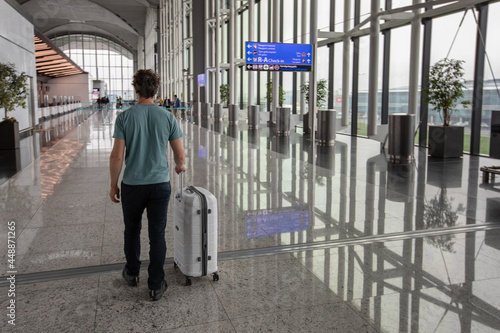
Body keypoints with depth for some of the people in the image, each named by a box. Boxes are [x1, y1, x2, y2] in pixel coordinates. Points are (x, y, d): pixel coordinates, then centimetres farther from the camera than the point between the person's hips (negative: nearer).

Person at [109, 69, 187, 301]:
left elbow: (117, 156, -9)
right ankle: (156, 286, 14)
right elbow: (180, 154, 0)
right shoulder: (168, 117, -4)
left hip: (132, 185, 0)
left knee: (132, 230, 21)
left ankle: (132, 273, 38)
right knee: (157, 235, 7)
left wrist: (113, 185, 4)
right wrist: (180, 166, 24)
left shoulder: (124, 117, -8)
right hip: (160, 184, 0)